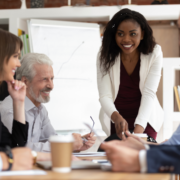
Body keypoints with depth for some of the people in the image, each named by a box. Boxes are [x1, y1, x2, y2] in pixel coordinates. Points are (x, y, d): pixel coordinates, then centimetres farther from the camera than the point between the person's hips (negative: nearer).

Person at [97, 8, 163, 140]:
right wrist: (116, 117, -41)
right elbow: (105, 96, -19)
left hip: (145, 119, 0)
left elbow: (149, 94, -22)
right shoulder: (105, 55, -14)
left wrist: (138, 130, -36)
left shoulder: (154, 54, -15)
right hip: (116, 120, 0)